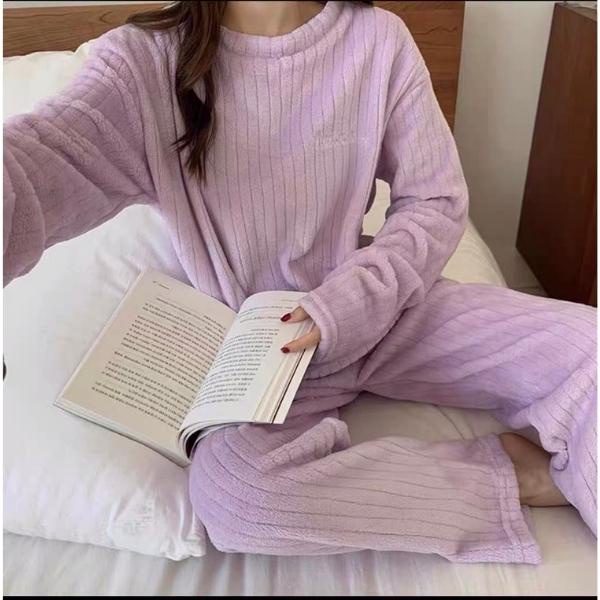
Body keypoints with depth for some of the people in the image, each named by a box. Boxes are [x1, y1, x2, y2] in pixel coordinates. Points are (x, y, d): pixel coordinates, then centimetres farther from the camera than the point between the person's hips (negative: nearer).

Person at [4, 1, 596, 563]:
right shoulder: (147, 60, -11)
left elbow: (435, 202, -1)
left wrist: (343, 308, -17)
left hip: (386, 307, 2)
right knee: (231, 489, -32)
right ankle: (508, 470, -13)